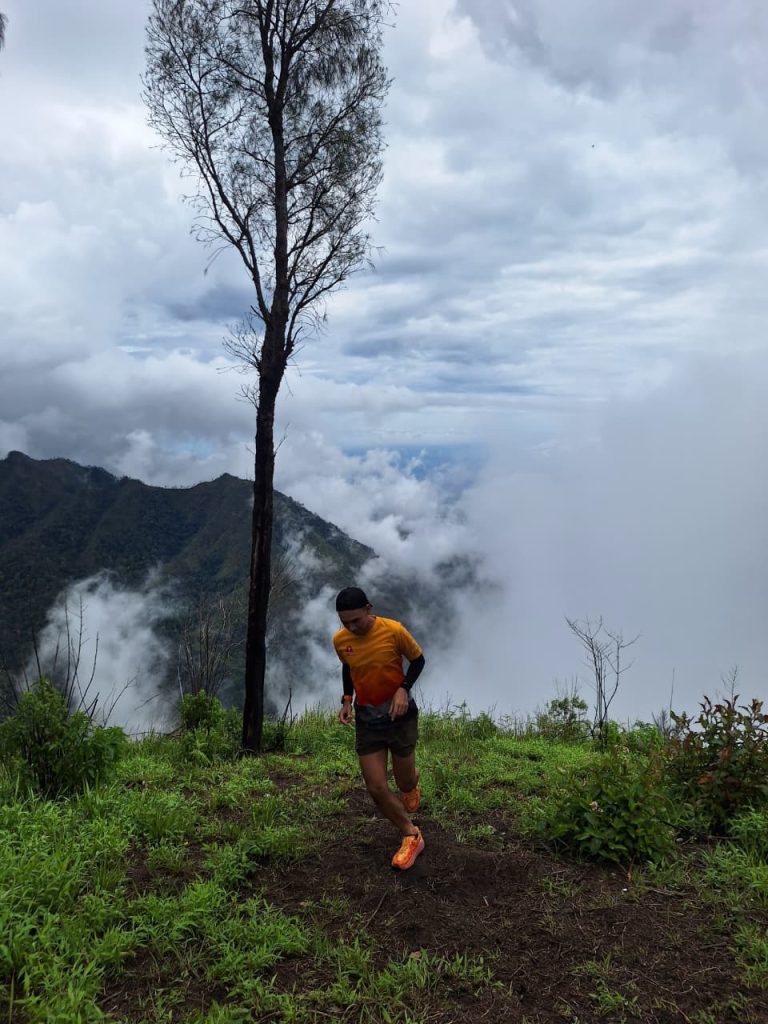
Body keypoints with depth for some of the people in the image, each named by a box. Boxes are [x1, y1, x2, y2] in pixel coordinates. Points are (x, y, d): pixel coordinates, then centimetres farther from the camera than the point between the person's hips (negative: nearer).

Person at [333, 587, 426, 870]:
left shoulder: (393, 631, -22)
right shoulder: (340, 640, -10)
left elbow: (417, 660, -6)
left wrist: (403, 689, -21)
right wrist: (347, 700, -3)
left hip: (399, 715, -3)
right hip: (366, 719, 3)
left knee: (404, 782, 10)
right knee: (376, 788, -1)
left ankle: (412, 779, 49)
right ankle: (411, 836, 21)